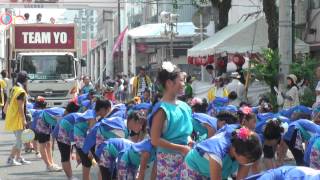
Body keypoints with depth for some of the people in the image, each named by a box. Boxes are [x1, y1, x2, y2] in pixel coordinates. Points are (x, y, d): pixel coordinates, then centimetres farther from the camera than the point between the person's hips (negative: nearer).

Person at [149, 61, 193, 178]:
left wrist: (189, 140, 2)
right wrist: (181, 148, -18)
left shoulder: (183, 106, 8)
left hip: (184, 158, 7)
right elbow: (155, 140, -18)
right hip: (168, 159, -7)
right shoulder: (162, 109, -14)